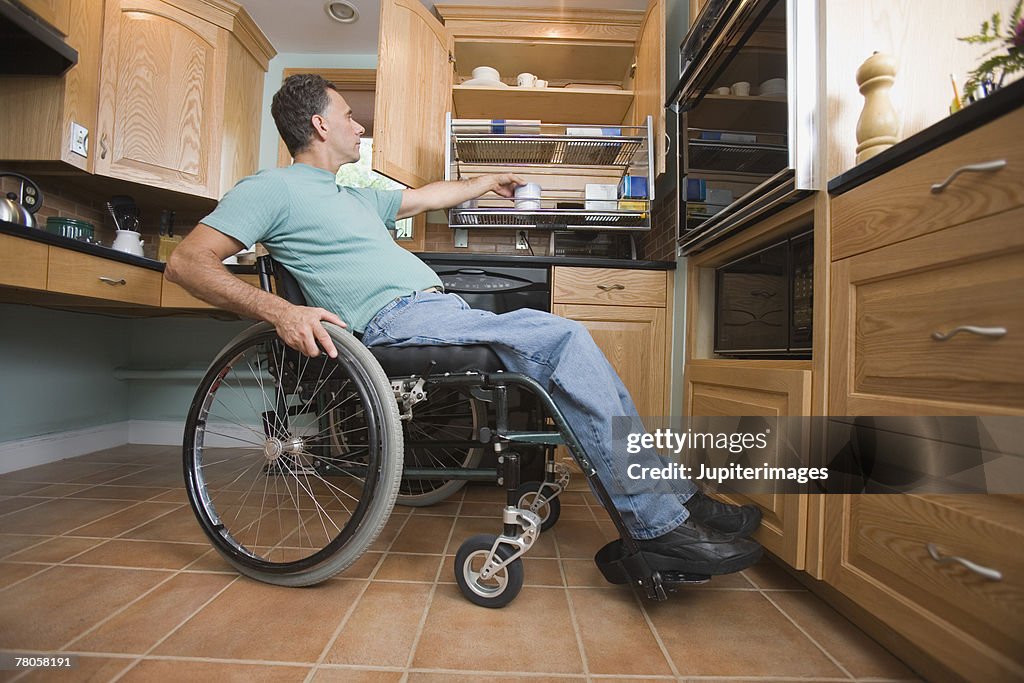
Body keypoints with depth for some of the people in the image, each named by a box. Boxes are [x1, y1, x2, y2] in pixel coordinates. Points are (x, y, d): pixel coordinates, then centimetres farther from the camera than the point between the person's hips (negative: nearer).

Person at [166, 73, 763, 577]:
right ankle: (660, 525, -16)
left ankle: (674, 496, -1)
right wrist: (281, 311, -21)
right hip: (398, 320, -9)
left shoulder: (356, 197, 32)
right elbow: (187, 262, -2)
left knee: (570, 347, -5)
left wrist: (488, 183, 56)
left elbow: (425, 196, 45)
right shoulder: (273, 188, 7)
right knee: (565, 338, -23)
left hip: (440, 312, 9)